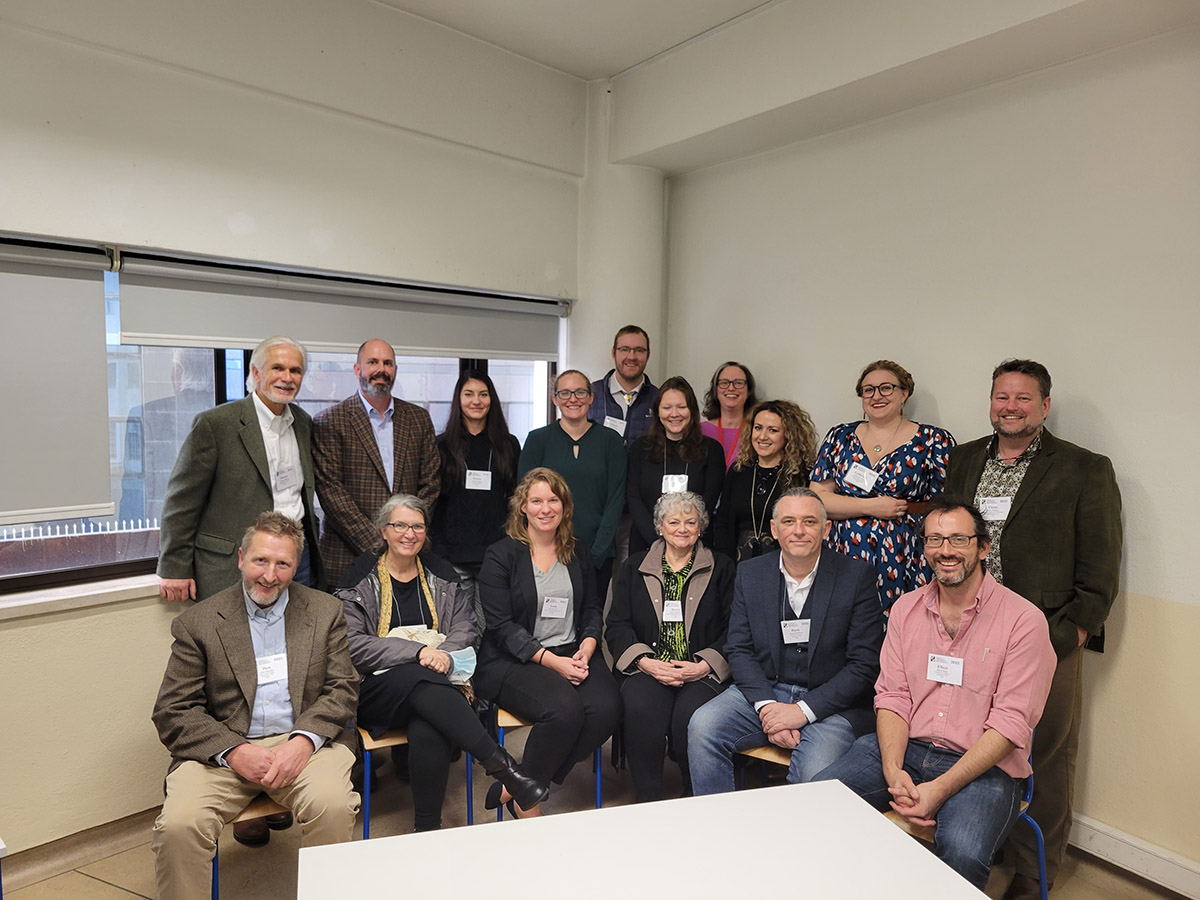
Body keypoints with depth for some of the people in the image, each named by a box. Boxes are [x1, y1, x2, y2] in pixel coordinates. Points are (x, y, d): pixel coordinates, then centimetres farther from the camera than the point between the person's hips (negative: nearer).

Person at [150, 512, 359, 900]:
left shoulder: (325, 611, 8)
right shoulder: (198, 622, 4)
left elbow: (342, 689, 4)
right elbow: (172, 711, 0)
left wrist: (304, 741, -14)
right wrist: (234, 751, -14)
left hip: (304, 743, 0)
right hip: (223, 748, 0)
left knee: (333, 805, -27)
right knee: (179, 823, -26)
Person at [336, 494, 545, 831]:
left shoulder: (441, 574, 15)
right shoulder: (360, 578, 5)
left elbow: (465, 630, 9)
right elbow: (353, 645, -7)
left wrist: (442, 656, -14)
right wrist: (418, 651, -18)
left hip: (437, 683, 2)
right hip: (379, 687, -1)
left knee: (429, 731, -34)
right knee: (420, 680, -36)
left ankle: (428, 828, -19)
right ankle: (502, 766, -35)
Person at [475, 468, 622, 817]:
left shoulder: (578, 553, 14)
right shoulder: (501, 555, -1)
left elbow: (592, 610, 15)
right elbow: (502, 626, -8)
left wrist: (586, 650, -6)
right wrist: (552, 661, -17)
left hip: (573, 654, 5)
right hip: (513, 662, -4)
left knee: (606, 707, -24)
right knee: (564, 708, -32)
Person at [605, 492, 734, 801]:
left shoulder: (722, 569, 13)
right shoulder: (634, 568, 16)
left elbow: (733, 630, 5)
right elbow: (616, 626, 8)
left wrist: (703, 666, -11)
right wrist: (646, 662, -9)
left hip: (701, 672, -1)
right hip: (647, 667, 1)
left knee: (691, 714, -31)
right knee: (642, 709, -31)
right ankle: (648, 803, -13)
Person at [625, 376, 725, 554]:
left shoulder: (711, 449, 4)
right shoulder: (641, 448, 7)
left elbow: (709, 501, -3)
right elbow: (633, 498, 0)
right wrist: (658, 539, -13)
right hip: (646, 544, 1)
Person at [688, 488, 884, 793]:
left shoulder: (857, 576, -6)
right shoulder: (750, 573, 4)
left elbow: (865, 664, -7)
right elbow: (739, 650, 4)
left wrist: (803, 710, -15)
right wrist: (767, 706, -14)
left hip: (829, 702, -3)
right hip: (763, 691, 3)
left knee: (815, 775, -30)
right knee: (703, 726, -21)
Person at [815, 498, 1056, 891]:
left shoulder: (1023, 619, -7)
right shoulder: (906, 608, 8)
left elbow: (1010, 723, -12)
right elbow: (892, 696, 5)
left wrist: (939, 789, -20)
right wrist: (893, 772, -13)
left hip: (984, 765, -3)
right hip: (904, 749, 4)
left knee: (962, 853, -33)